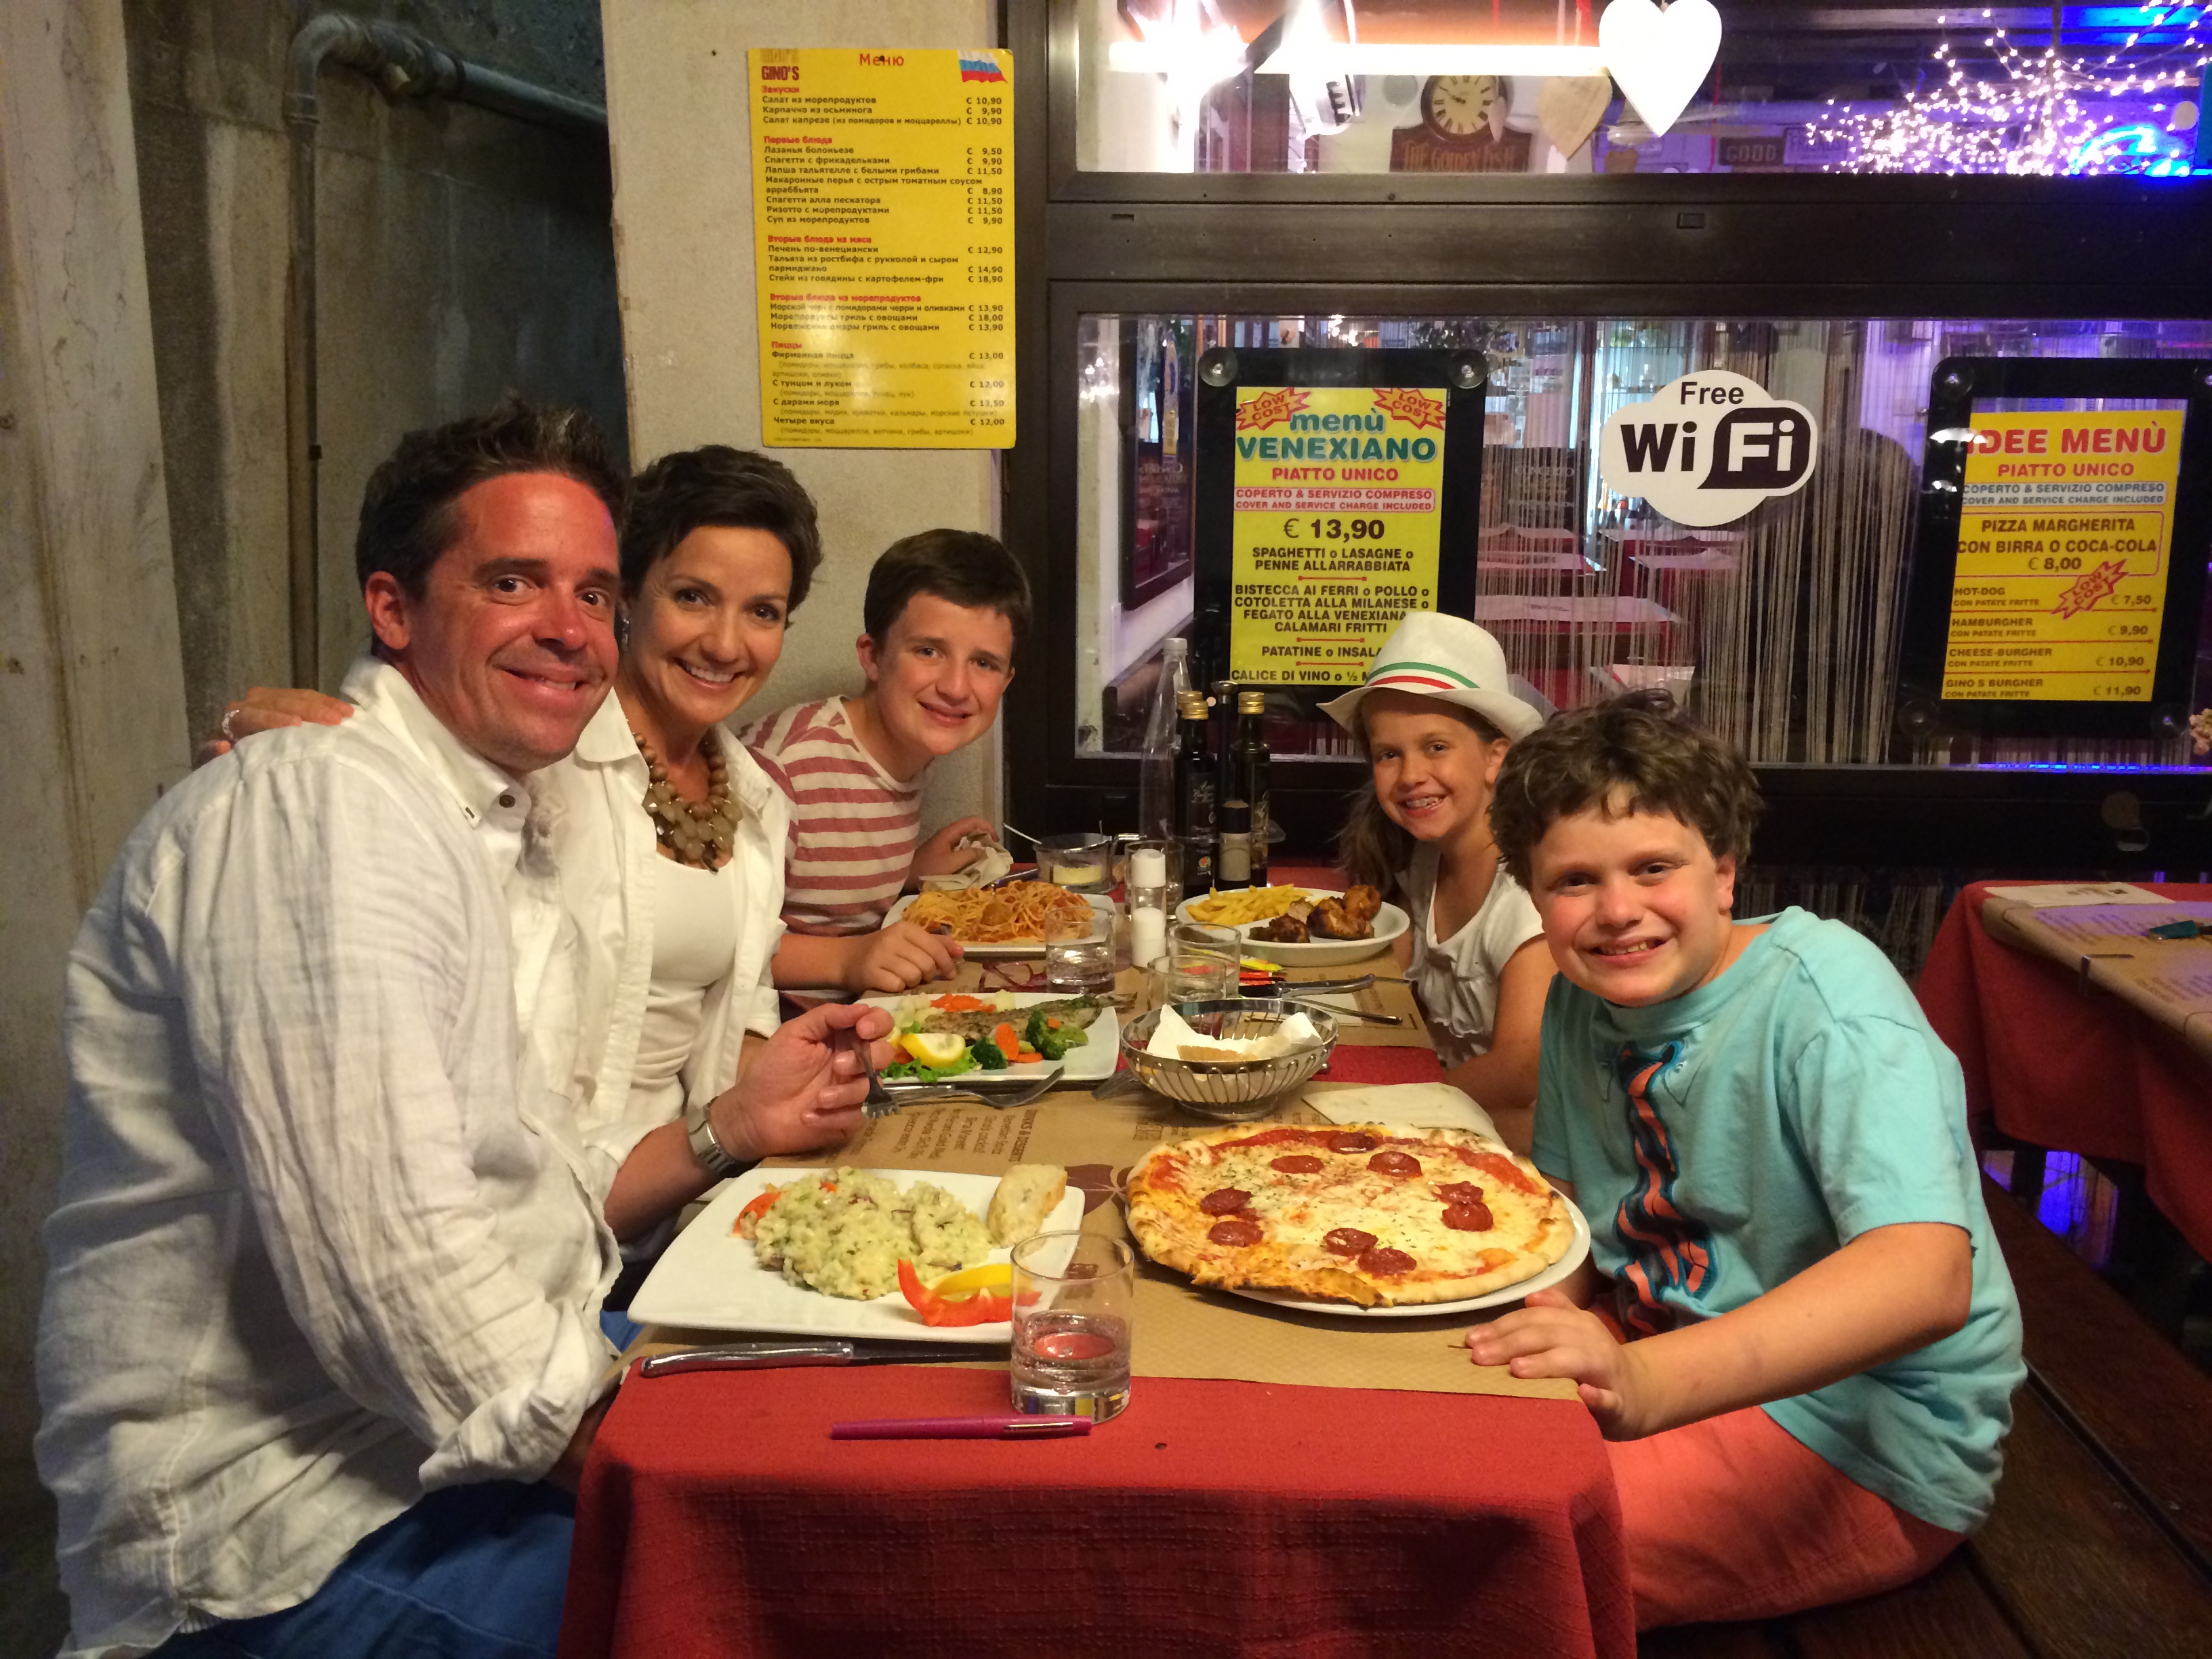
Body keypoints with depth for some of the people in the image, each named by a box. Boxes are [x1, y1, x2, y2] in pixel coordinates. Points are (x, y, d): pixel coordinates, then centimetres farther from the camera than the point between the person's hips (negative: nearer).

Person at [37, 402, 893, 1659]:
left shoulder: (508, 841, 15)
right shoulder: (318, 805, -17)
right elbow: (386, 1259, -26)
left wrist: (729, 1131, 1)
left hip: (495, 1426, 9)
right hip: (295, 1537, -9)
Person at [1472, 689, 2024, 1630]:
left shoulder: (1824, 995, -23)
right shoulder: (1586, 998, -1)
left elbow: (1926, 1276, -36)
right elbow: (1571, 1198, 10)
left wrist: (1644, 1381, -49)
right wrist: (1543, 1321, -13)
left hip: (1865, 1440, -7)